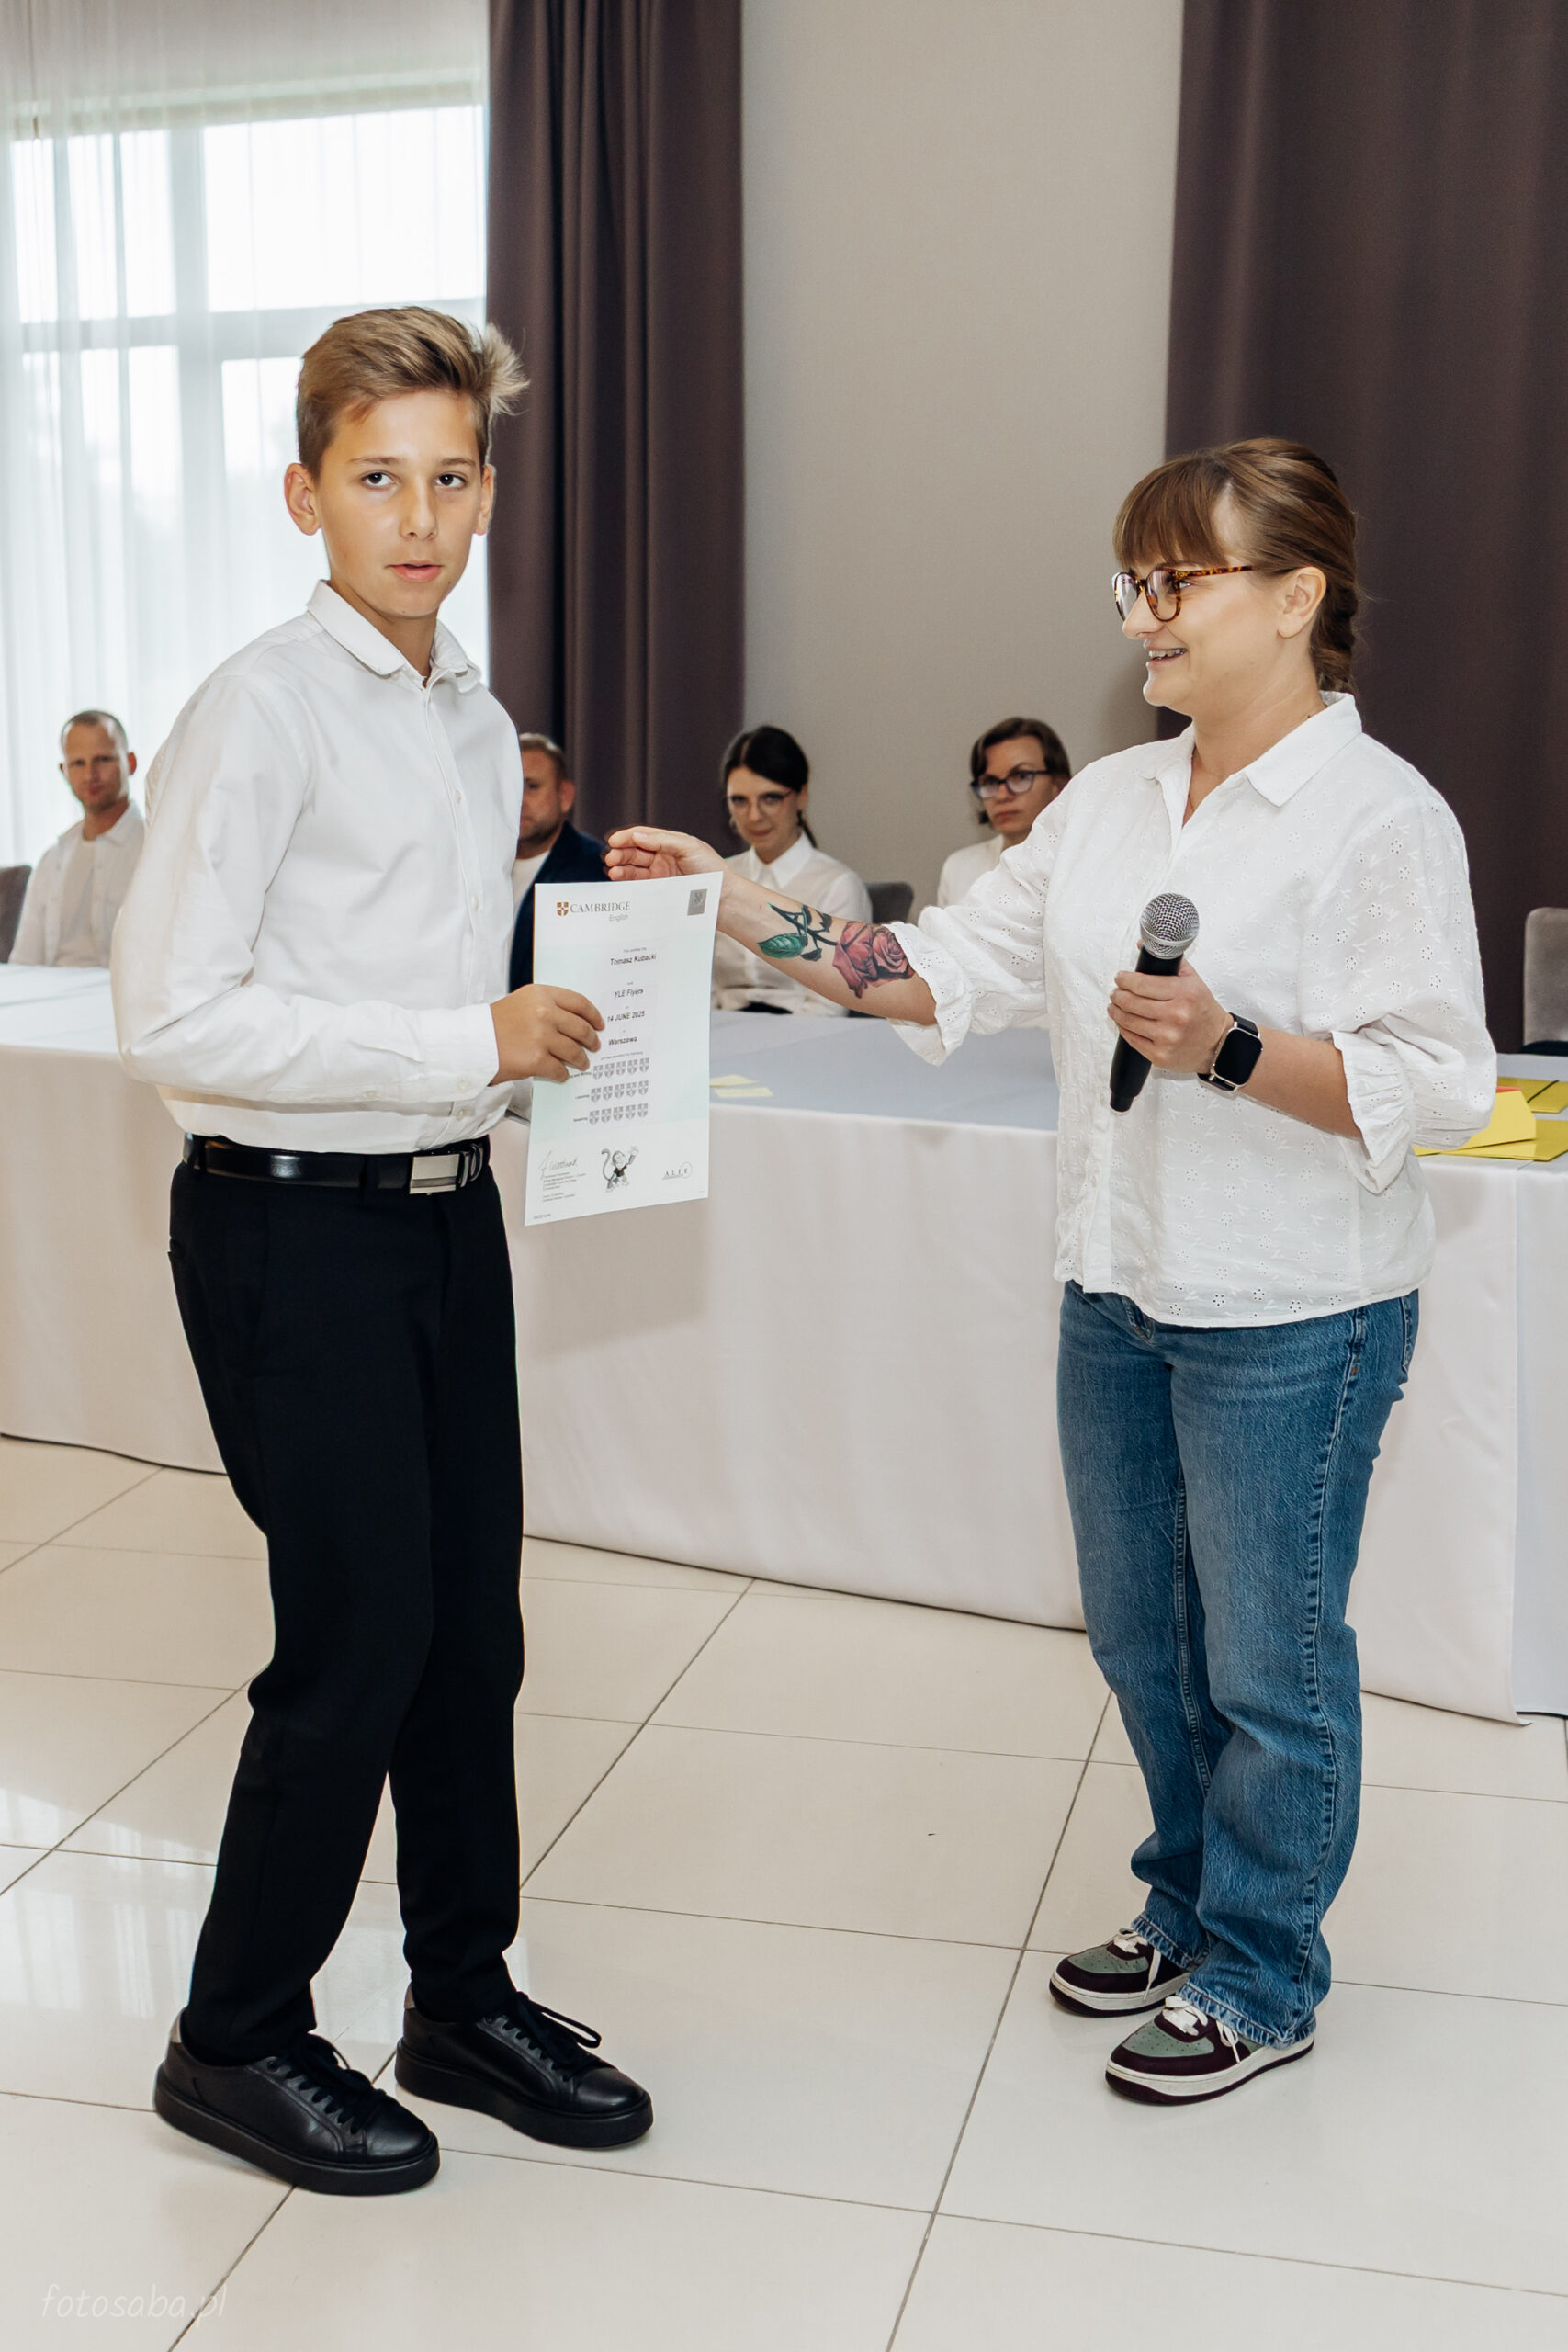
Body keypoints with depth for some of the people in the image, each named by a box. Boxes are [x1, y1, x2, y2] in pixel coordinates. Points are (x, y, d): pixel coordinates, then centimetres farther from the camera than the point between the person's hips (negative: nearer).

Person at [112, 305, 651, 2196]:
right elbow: (173, 1016, -21)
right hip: (292, 1228, -8)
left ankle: (464, 1997, 30)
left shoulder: (479, 724, 13)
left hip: (447, 1211, 8)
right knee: (358, 1638, -3)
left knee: (472, 1627, 12)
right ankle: (235, 2040, 18)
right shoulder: (261, 712, -12)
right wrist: (465, 1043, -20)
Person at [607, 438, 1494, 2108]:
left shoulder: (1378, 815, -13)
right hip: (1119, 1286, 7)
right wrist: (746, 909, -4)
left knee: (1265, 1658, 7)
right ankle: (1189, 1905, 42)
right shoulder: (1111, 799, 8)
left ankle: (1261, 1980, 28)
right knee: (1141, 1634, 19)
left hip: (1290, 1313, -7)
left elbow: (1437, 1087, -17)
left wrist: (1227, 1048, -28)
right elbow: (956, 966, 5)